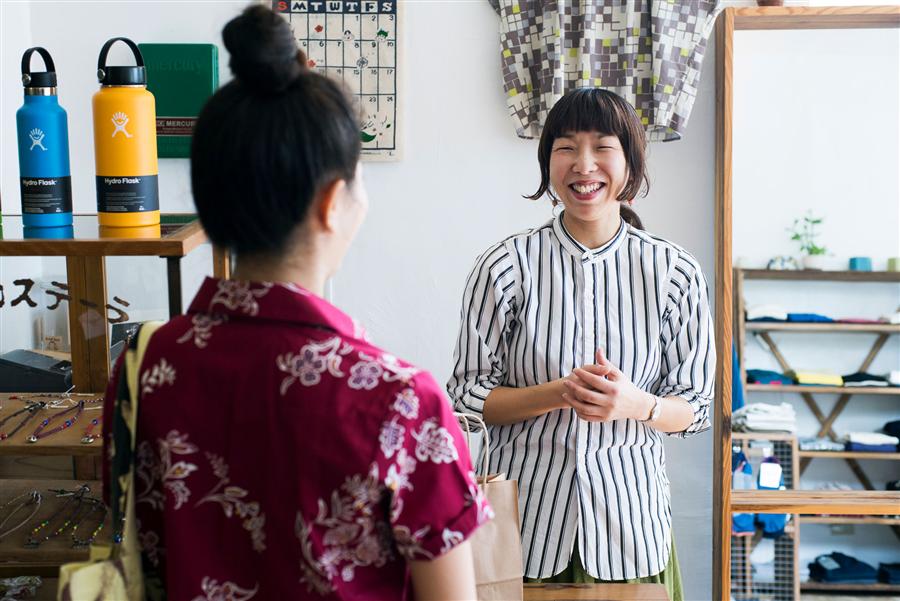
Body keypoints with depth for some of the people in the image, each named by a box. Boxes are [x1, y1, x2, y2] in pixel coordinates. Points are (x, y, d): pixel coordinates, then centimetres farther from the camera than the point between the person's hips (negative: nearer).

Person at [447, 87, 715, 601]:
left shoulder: (675, 271, -2)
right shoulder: (506, 265, -5)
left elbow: (697, 407, 2)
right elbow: (468, 395, -3)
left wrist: (633, 403, -19)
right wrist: (559, 393, -19)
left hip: (629, 519, 1)